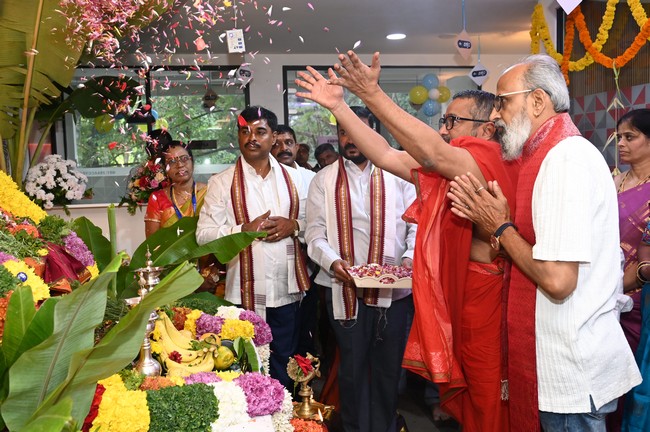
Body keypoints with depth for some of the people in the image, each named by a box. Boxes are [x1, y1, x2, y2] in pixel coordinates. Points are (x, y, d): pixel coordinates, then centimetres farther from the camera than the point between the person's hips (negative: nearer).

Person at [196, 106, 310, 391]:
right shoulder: (222, 182, -2)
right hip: (245, 293, -3)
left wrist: (293, 225, -8)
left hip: (287, 290, 3)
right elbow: (204, 234, -6)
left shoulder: (292, 178, 9)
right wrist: (246, 230, -18)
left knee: (284, 366, 16)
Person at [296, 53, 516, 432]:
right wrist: (337, 106, 2)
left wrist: (372, 94, -29)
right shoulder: (444, 167, 10)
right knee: (463, 392, 19)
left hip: (485, 294, -8)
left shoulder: (493, 161, -14)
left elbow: (432, 152, -29)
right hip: (452, 292, 8)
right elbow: (387, 156, 5)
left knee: (488, 399, 7)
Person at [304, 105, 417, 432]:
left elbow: (416, 225, 3)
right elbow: (315, 234, 0)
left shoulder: (396, 175, 6)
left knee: (389, 365, 11)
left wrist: (409, 258, -14)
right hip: (344, 286, 0)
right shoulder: (323, 180, 6)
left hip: (393, 287, 1)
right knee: (352, 365, 11)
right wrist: (332, 261, -18)